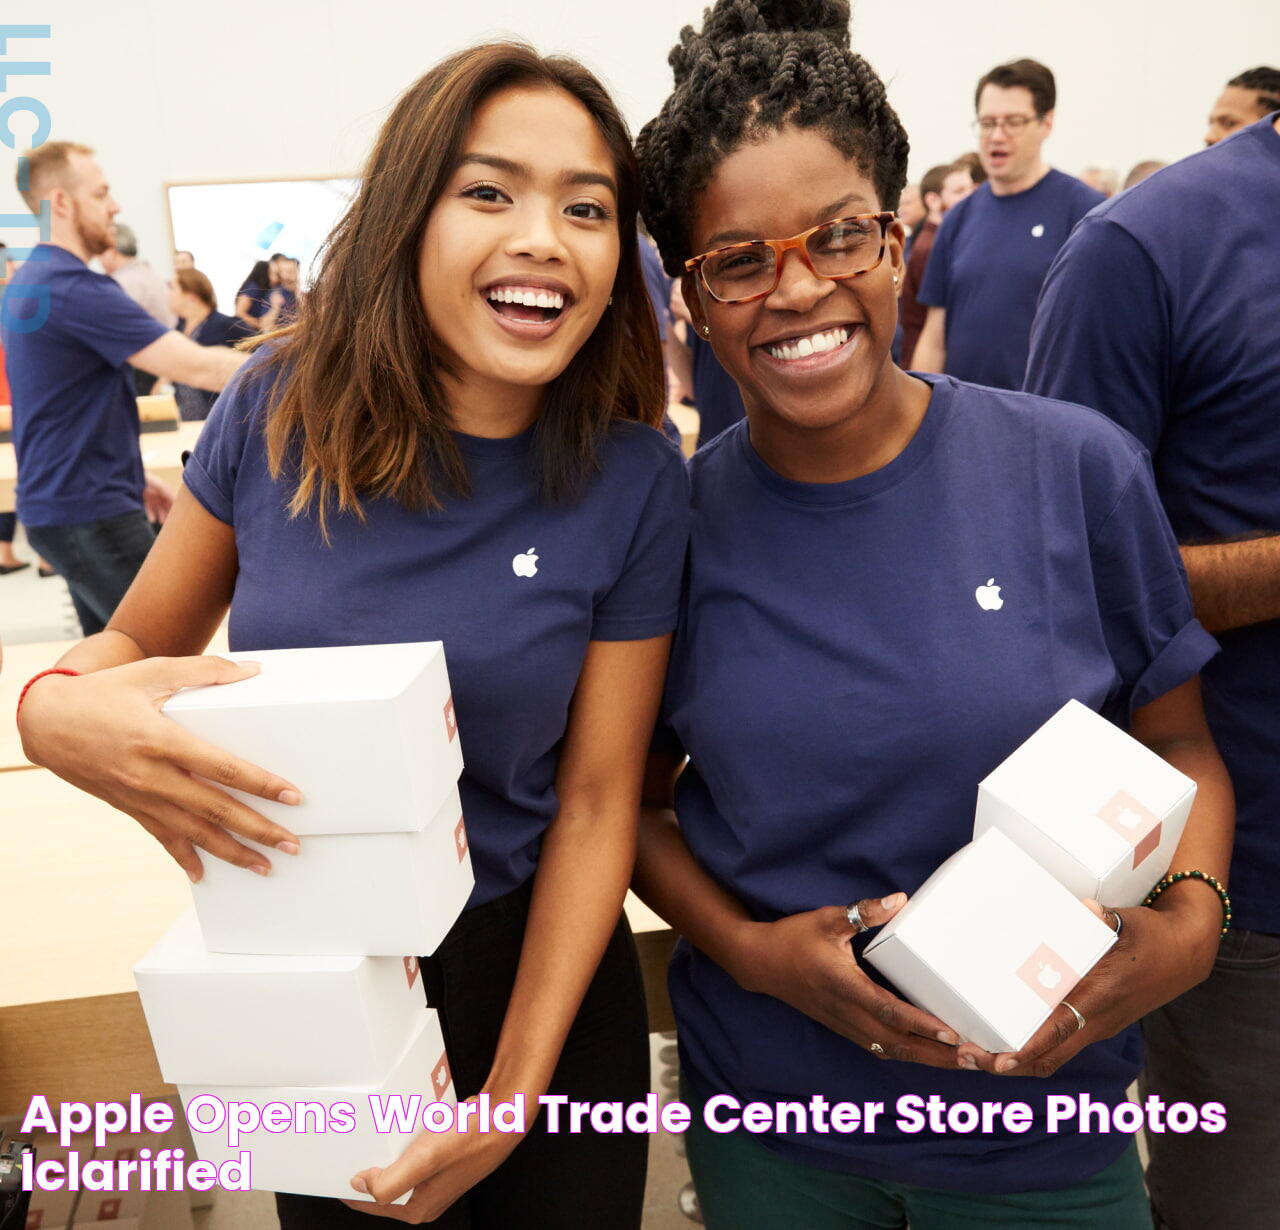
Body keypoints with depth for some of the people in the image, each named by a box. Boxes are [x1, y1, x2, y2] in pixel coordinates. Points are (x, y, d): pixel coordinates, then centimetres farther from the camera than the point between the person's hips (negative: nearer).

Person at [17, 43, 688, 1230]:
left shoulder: (633, 480, -15)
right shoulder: (281, 407, -13)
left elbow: (596, 801, -12)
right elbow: (135, 642, 0)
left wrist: (516, 1096, -15)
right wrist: (58, 708, -24)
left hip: (531, 976, -1)